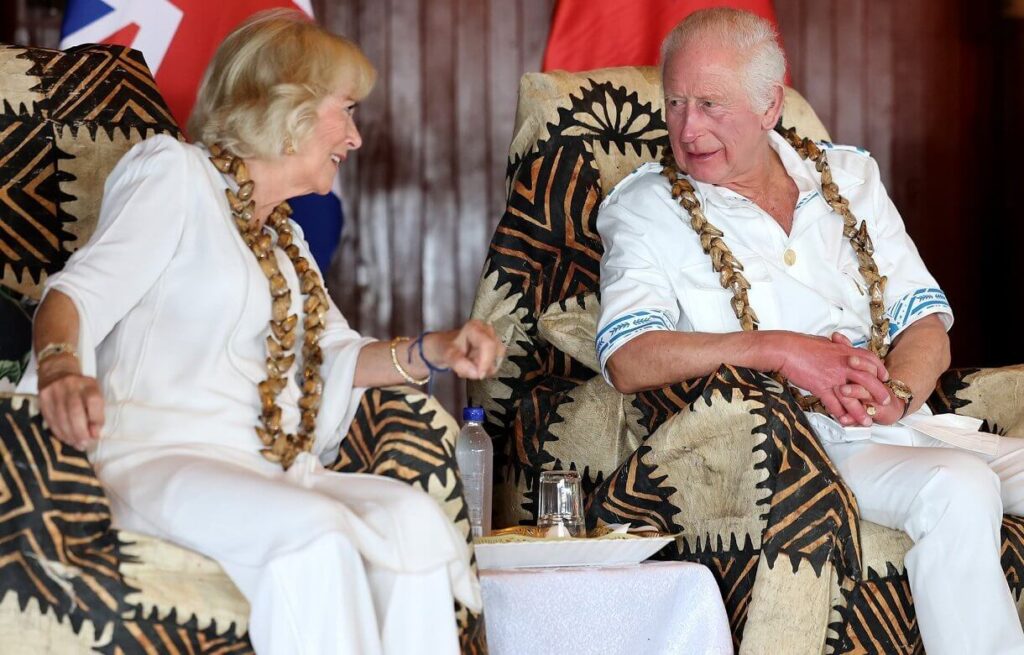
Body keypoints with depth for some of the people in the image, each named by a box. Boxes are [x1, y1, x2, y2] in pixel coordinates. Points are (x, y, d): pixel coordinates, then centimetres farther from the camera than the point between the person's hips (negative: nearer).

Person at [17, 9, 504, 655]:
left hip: (264, 472, 7)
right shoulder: (176, 172, 2)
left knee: (412, 517, -22)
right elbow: (81, 292, -10)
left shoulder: (282, 234, 27)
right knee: (313, 532, -35)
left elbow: (335, 354, 23)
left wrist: (432, 352, 3)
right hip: (154, 458, -7)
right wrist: (61, 367, -33)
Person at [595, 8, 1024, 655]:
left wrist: (896, 395, -12)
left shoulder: (849, 177, 17)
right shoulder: (647, 208, 4)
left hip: (909, 426, 5)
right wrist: (776, 348, -23)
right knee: (958, 491, -32)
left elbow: (926, 323, 11)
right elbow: (629, 360, -12)